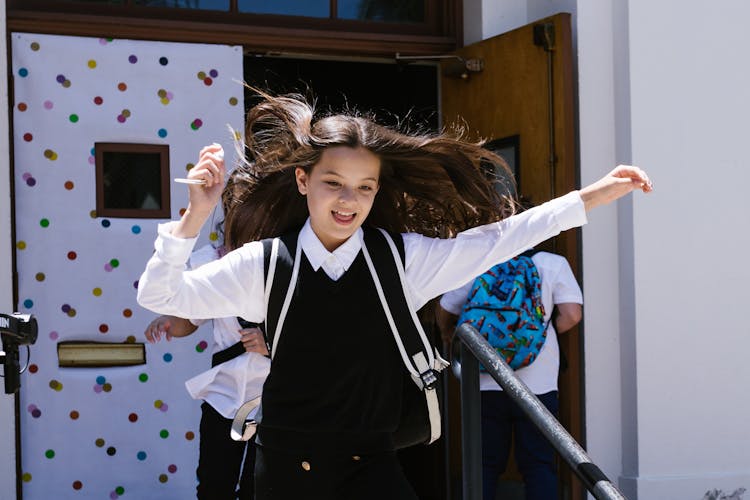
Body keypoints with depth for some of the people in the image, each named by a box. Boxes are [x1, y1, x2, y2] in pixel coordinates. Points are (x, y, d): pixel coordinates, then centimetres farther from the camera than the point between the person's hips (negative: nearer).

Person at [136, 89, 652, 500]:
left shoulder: (403, 258, 0)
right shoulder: (264, 263, -4)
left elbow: (495, 239, 4)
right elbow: (159, 296, -4)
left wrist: (593, 196, 2)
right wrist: (196, 214, -18)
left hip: (370, 458, 1)